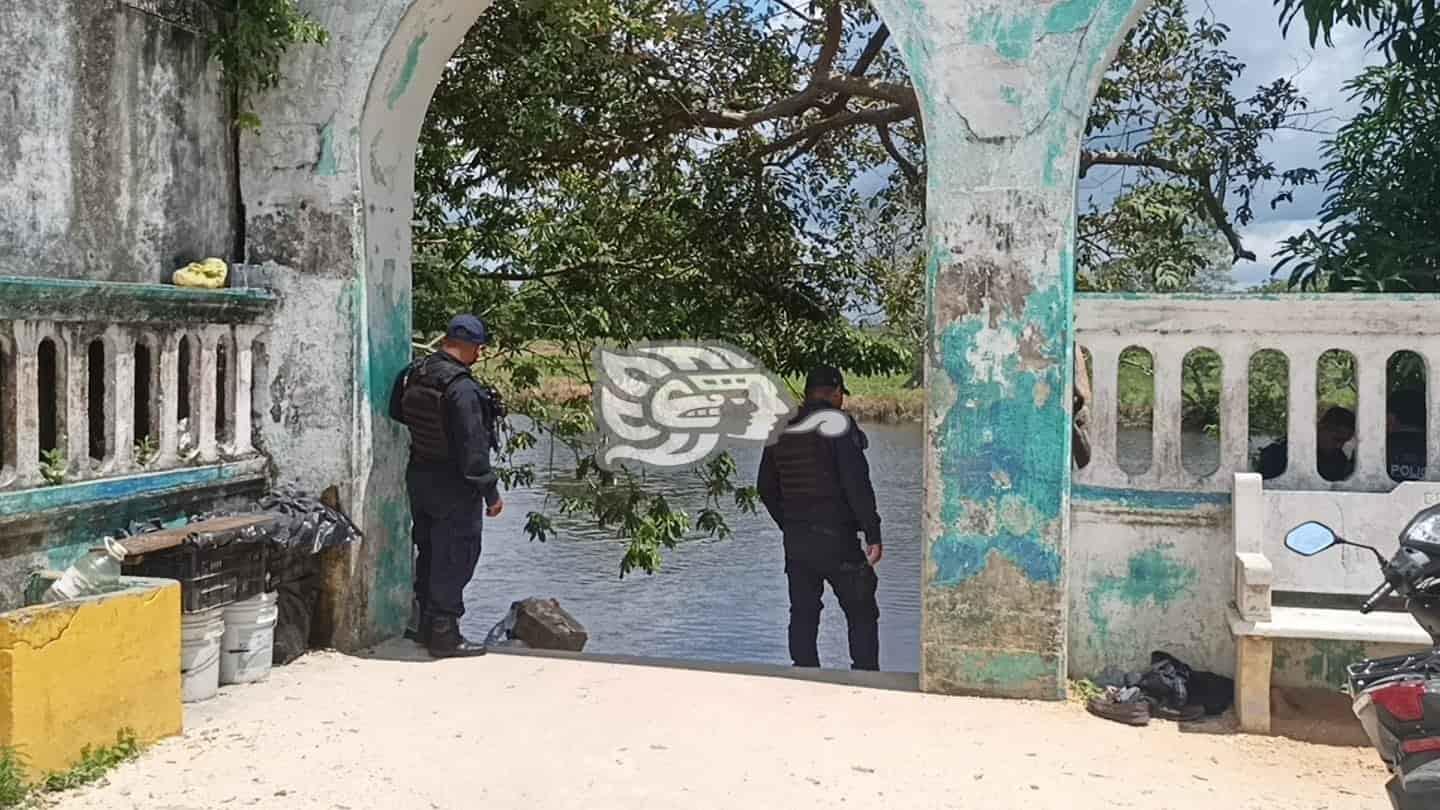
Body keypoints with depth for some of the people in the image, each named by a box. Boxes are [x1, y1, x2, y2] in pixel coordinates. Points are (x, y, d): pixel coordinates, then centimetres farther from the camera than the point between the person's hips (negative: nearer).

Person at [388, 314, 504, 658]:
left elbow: (397, 415, 13)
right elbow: (472, 448, -22)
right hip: (454, 487, -8)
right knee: (455, 560, 3)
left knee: (428, 553, 19)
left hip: (418, 477, 8)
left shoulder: (412, 374, 0)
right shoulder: (462, 388, -24)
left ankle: (425, 625, 30)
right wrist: (490, 492, -15)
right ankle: (444, 634, 8)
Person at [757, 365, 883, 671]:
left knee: (803, 614, 12)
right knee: (862, 614, 3)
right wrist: (873, 534, -12)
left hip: (794, 540, 6)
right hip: (835, 538, -6)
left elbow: (766, 489, 17)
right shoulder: (838, 423, -8)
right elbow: (857, 483, -15)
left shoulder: (781, 429, 11)